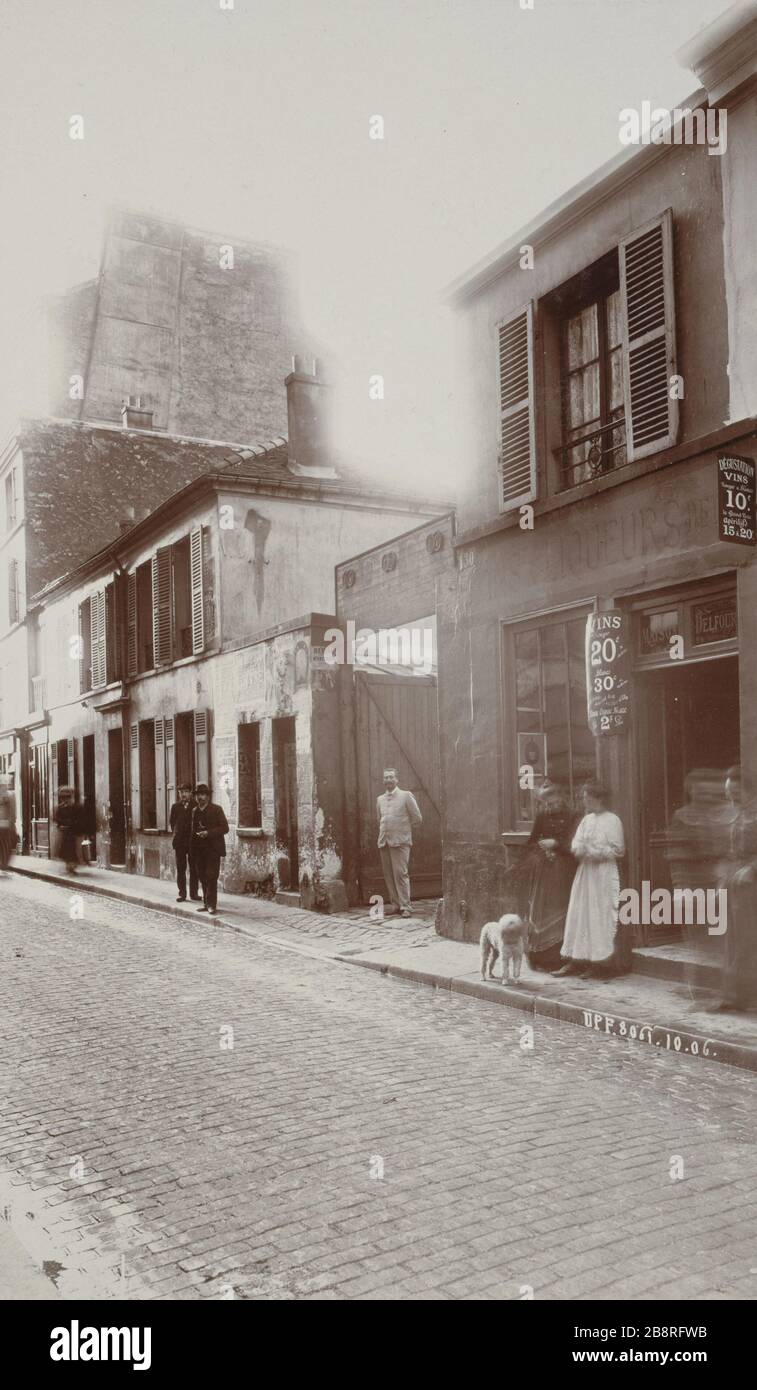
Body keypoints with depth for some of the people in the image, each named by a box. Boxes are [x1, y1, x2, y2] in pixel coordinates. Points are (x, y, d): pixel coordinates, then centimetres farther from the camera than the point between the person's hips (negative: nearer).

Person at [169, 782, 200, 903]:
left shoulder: (195, 806, 0)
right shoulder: (175, 806, 7)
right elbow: (171, 822, 12)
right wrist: (176, 832, 4)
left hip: (193, 841, -1)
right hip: (179, 842, 1)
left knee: (194, 869, 3)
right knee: (180, 869, 3)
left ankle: (194, 893, 10)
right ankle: (182, 894, 9)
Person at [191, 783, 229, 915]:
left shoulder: (216, 809, -3)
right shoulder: (194, 811, 14)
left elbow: (225, 828, -6)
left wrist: (208, 833, -17)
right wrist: (193, 847, 6)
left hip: (213, 849, -5)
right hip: (199, 849, 5)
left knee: (211, 877, -9)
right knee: (203, 877, 6)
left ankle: (212, 904, -6)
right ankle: (206, 903, 13)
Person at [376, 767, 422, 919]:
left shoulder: (406, 796, 0)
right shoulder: (380, 799, 15)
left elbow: (417, 818, 3)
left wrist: (402, 827, 8)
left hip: (400, 841, -5)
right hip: (384, 842, 5)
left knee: (401, 873, -11)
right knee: (388, 875, 4)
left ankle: (405, 907, -8)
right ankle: (397, 905, 13)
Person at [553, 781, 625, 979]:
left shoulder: (612, 820, -8)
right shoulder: (587, 819, 13)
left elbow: (618, 850, -12)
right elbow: (575, 845, 12)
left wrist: (593, 851, -16)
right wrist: (581, 849, -10)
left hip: (603, 875, -7)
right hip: (584, 873, 7)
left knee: (601, 917, -4)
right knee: (579, 916, 6)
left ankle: (603, 964, 3)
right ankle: (576, 961, 10)